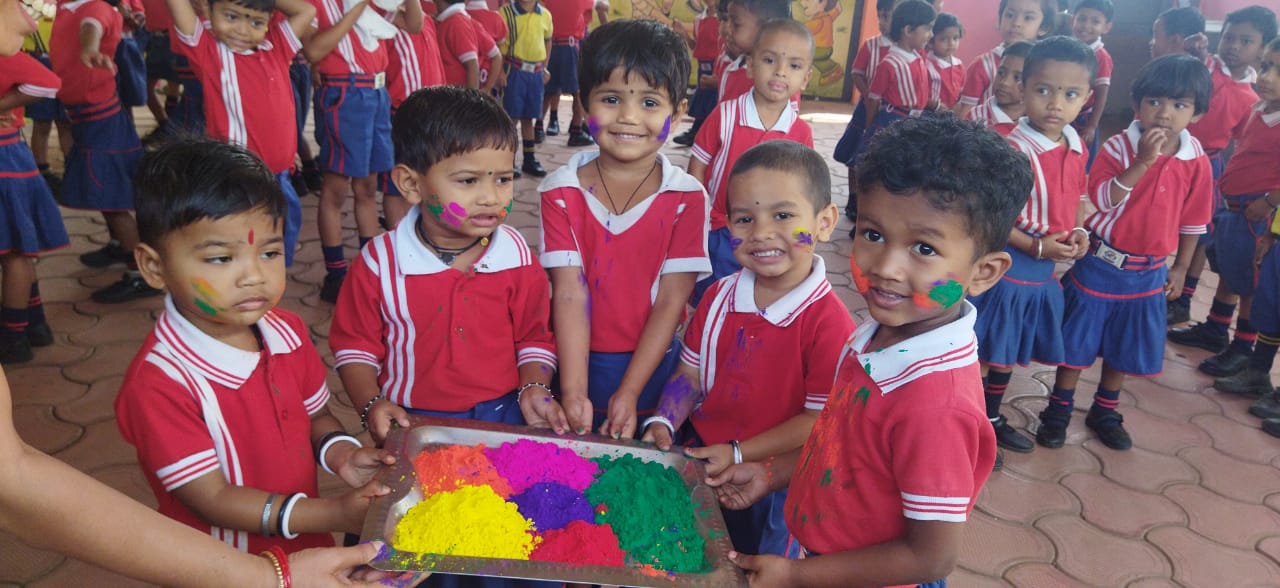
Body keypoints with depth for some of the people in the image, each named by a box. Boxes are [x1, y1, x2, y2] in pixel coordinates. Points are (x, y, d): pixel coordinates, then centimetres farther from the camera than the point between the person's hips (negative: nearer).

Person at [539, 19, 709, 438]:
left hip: (652, 365, 0)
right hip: (576, 360, 1)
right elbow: (569, 294, -13)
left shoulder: (687, 197, -9)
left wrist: (629, 393, -16)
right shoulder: (561, 192, -7)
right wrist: (574, 394, -20)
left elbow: (671, 301, -11)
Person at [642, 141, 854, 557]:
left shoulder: (828, 323, -20)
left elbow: (819, 421, -18)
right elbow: (690, 374, 7)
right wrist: (663, 423, -9)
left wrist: (738, 453, -19)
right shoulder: (719, 297, 0)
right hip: (698, 455, 5)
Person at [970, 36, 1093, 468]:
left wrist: (1077, 233, -2)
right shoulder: (1013, 150, -21)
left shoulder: (1078, 149, 3)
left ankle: (991, 419, 40)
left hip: (1045, 273, 7)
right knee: (984, 352, 5)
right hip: (1005, 268, -7)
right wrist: (1037, 246, -22)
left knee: (1008, 354, 21)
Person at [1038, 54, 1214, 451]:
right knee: (1077, 340, 7)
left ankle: (1104, 412, 34)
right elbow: (1102, 199, -23)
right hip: (1099, 264, -3)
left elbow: (1192, 221, 5)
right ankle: (1059, 409, 24)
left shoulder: (1197, 162, -3)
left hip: (1148, 273, 3)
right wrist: (1142, 162, -30)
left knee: (1125, 348, 15)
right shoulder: (1119, 147, -12)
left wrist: (1180, 268, 7)